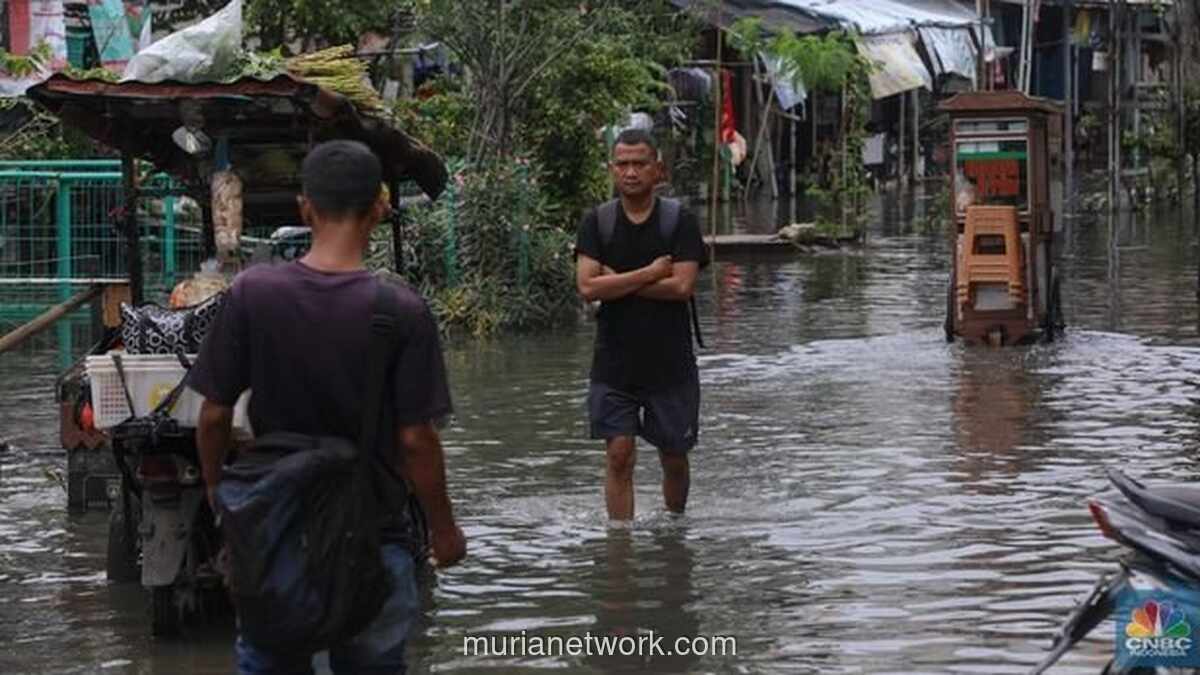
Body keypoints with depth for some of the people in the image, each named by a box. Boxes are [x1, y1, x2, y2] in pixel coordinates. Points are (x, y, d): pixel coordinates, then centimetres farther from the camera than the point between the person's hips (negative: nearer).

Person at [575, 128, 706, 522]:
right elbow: (587, 287, -11)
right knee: (619, 456, -7)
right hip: (614, 362, 0)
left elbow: (682, 286, -14)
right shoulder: (597, 223, 1)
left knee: (674, 458, 11)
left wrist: (618, 283, -11)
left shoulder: (681, 222, -3)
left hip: (670, 361, 0)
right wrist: (649, 274, -14)